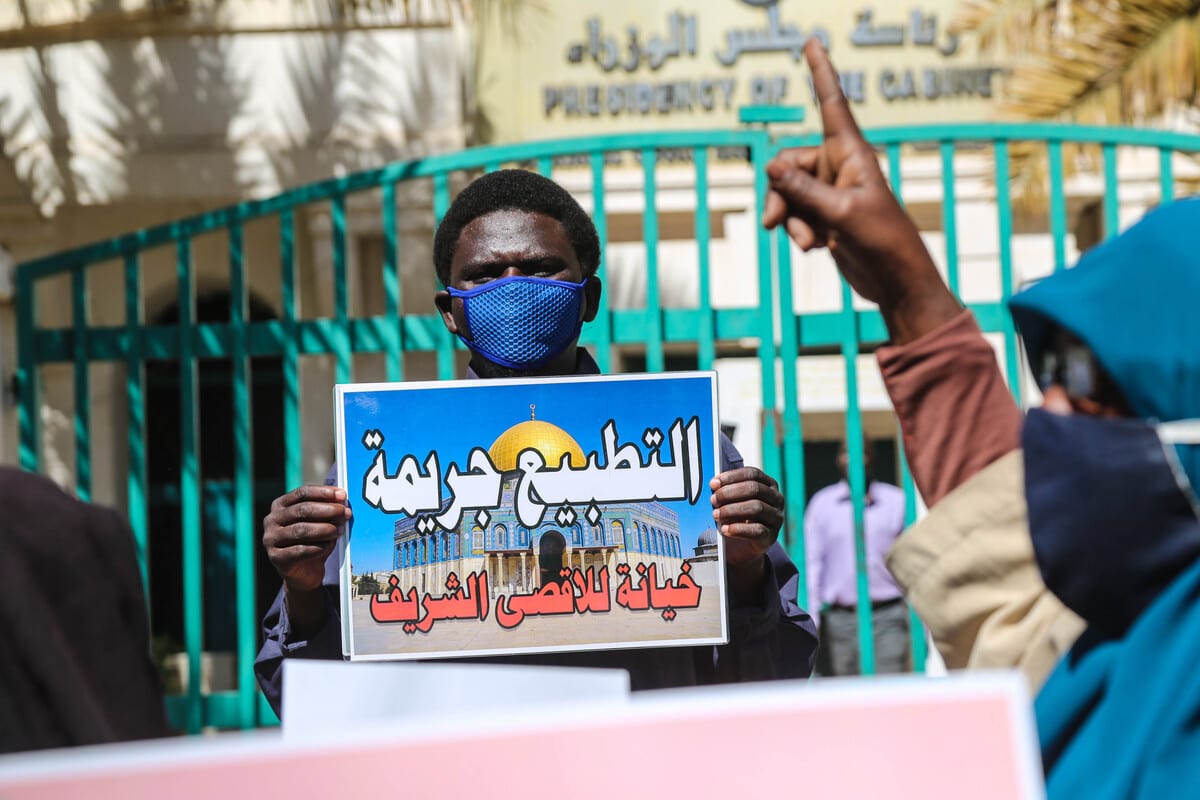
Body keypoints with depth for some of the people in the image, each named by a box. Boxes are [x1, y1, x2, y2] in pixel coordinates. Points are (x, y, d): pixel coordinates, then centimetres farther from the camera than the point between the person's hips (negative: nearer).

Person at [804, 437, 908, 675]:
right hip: (840, 618, 1)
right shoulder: (821, 504, 11)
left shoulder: (897, 501, 10)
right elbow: (811, 563, 9)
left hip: (888, 615, -1)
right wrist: (810, 619, 1)